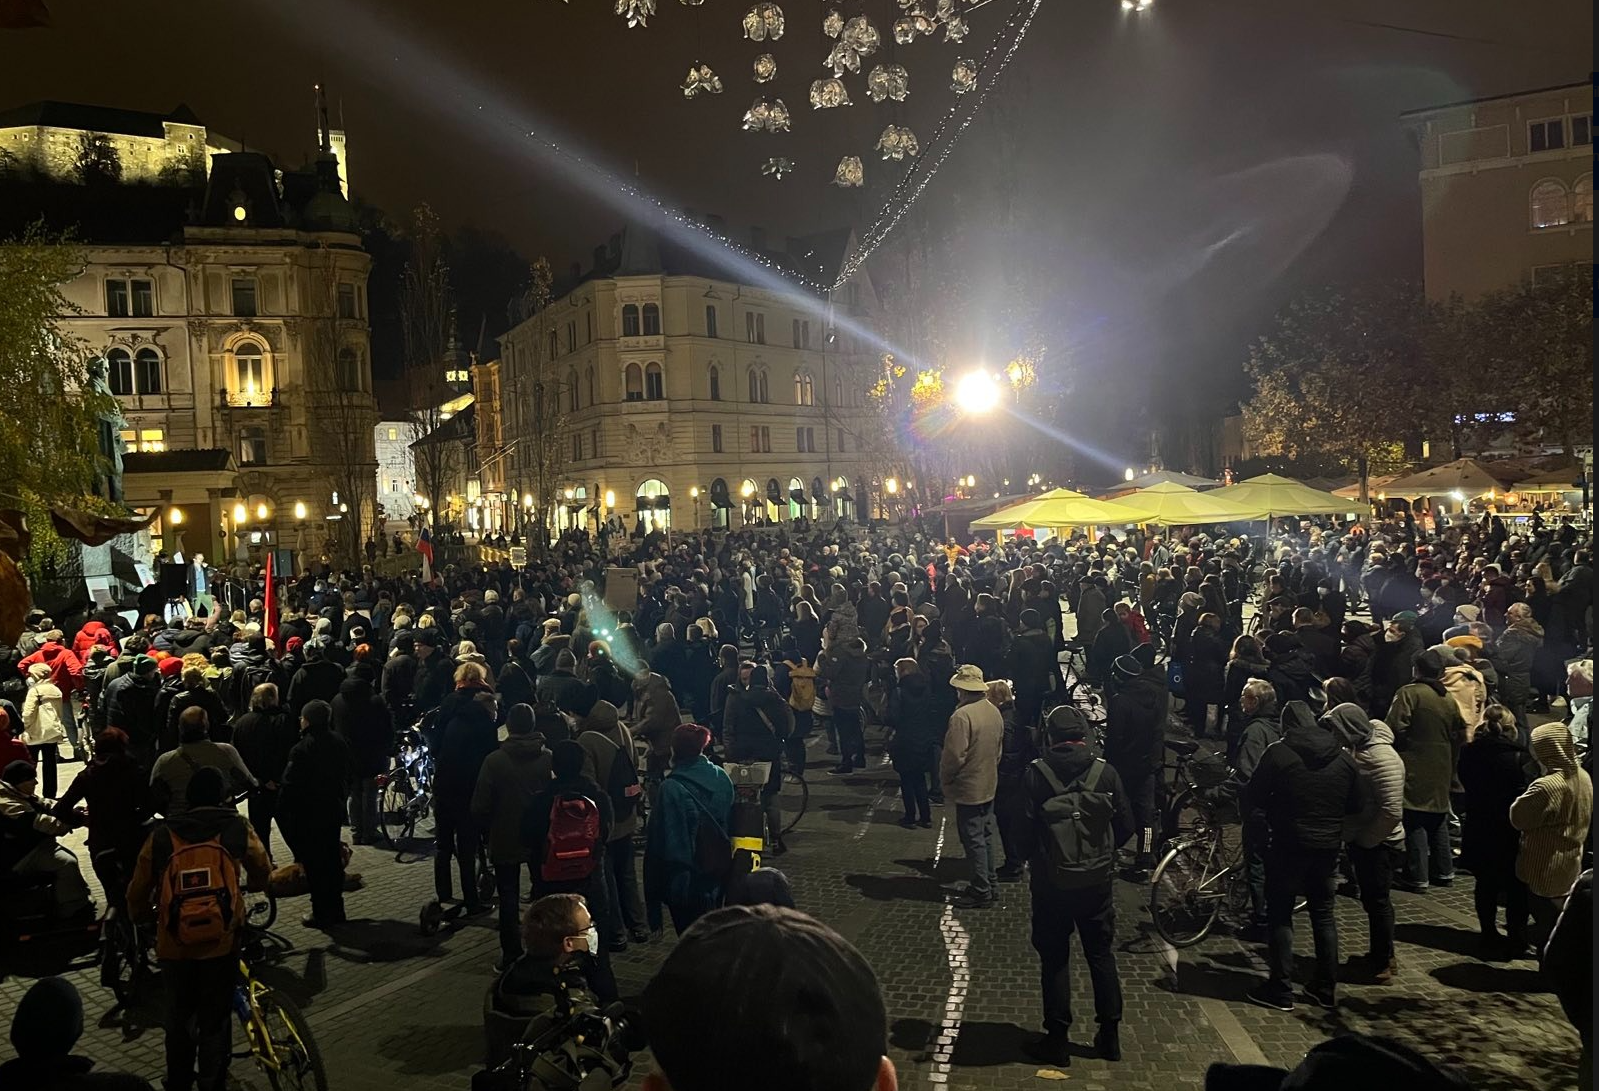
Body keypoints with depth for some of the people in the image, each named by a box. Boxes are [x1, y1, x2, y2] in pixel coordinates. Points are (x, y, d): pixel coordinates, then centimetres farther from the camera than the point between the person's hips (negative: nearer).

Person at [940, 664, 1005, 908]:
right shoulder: (994, 712, 2)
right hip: (989, 785, 8)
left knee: (974, 840, 1)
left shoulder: (962, 716, -25)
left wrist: (944, 778, -6)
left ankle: (981, 892, 9)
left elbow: (954, 755, -23)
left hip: (968, 789, -8)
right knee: (986, 836, 19)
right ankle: (989, 883, 29)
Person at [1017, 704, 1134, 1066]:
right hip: (1098, 880, 2)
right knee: (1102, 955, 16)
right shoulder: (1105, 771, -5)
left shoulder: (1036, 773, -12)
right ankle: (1110, 1034, 24)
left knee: (1054, 959, 9)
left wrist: (1032, 858, 9)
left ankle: (1057, 1040, 14)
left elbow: (1024, 830, -12)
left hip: (1051, 882, -2)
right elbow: (1125, 826, -1)